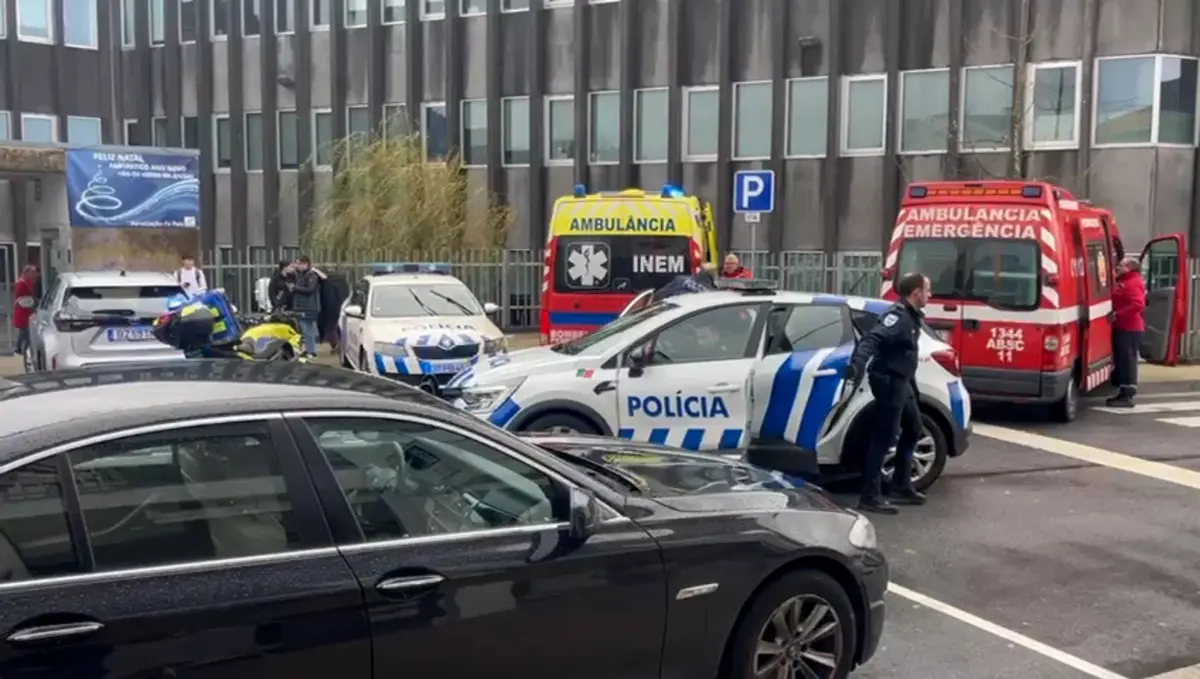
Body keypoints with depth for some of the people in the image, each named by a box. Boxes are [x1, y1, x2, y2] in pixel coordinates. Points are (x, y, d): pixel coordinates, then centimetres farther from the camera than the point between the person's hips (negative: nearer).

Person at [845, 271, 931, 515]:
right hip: (888, 381, -11)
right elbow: (871, 340, -32)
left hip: (901, 381, 11)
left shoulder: (911, 316, 12)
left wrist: (911, 384, 24)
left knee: (912, 428, 21)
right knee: (884, 437, -10)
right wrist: (857, 364, -47)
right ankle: (870, 497, -7)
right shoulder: (898, 315, -18)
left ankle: (901, 488, 30)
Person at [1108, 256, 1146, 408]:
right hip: (1122, 327, 11)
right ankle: (1123, 392, 21)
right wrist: (1116, 314, 9)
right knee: (1121, 360, 14)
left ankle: (1127, 396, -9)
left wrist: (1118, 314, -27)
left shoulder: (1133, 283, -14)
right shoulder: (1123, 282, 19)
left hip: (1129, 328, -11)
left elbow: (1138, 305, -27)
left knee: (1127, 361, -9)